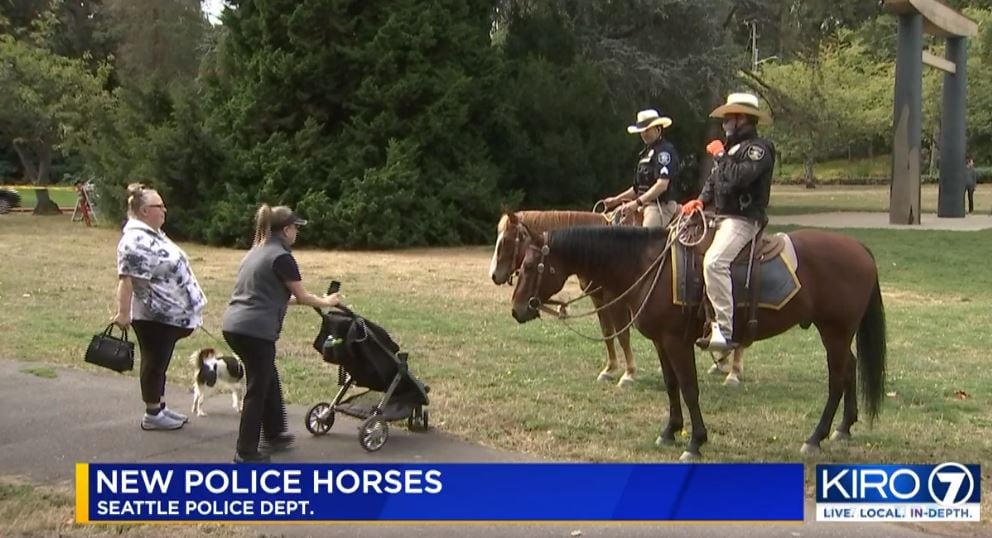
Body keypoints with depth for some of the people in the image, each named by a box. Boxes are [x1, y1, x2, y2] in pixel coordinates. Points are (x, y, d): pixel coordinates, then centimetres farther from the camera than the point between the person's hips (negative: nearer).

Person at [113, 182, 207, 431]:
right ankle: (152, 415, 10)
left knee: (161, 362, 16)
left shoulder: (153, 234, 12)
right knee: (154, 362, 0)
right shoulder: (135, 240, -21)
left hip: (169, 314, 10)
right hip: (152, 316, -10)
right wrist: (123, 313, -28)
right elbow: (125, 279, -25)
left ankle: (160, 408, 26)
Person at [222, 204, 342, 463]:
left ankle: (274, 435, 33)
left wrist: (292, 299, 35)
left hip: (234, 326, 9)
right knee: (257, 390, 1)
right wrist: (326, 302, 17)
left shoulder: (256, 252, 19)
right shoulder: (282, 257, -8)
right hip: (255, 330, -9)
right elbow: (301, 296, 0)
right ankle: (246, 452, 5)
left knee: (268, 380, 22)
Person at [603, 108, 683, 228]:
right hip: (648, 205, 9)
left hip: (661, 205, -9)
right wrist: (616, 200, 16)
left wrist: (637, 202, -26)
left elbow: (662, 185, -20)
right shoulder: (645, 153, 20)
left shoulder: (665, 150, -9)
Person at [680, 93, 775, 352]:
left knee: (714, 262, -32)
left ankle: (724, 330, -34)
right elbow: (714, 182, 22)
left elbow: (737, 178, -25)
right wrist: (700, 200, 4)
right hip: (721, 219, 11)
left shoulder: (758, 148, -10)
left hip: (743, 220, -11)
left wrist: (720, 155, -11)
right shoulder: (732, 148, 20)